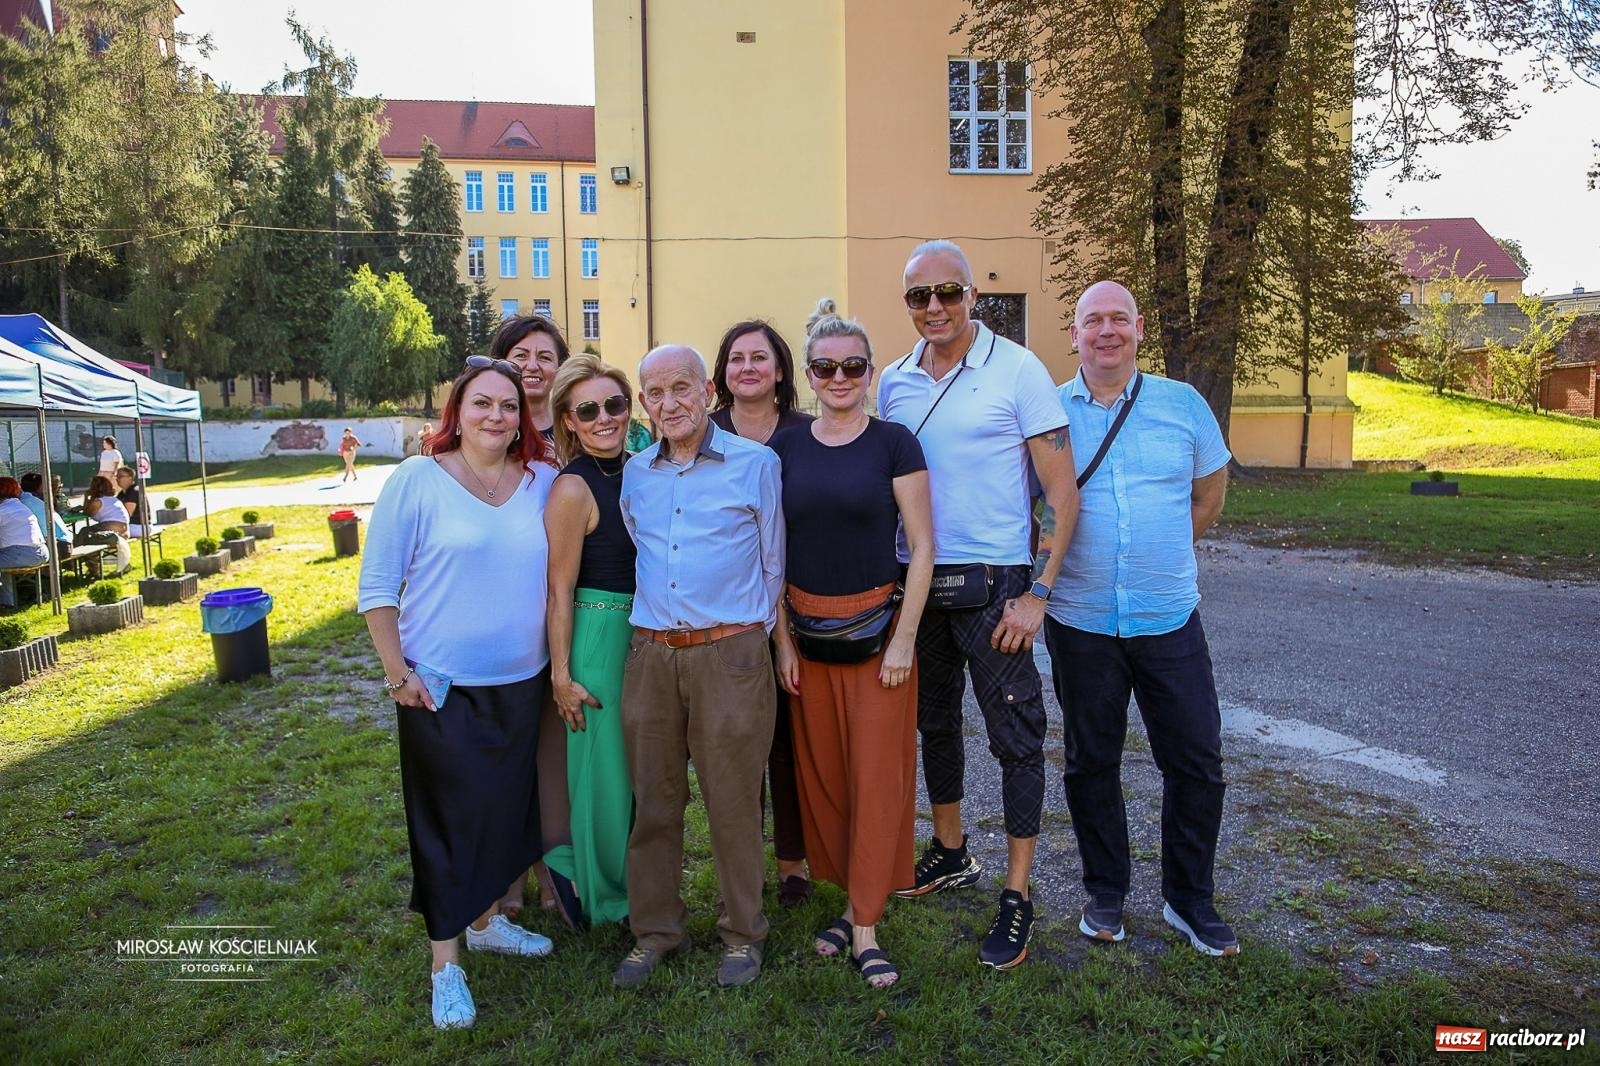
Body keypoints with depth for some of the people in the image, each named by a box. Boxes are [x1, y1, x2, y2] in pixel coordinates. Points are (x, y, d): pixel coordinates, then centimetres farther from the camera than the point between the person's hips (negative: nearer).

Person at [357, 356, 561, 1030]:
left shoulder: (544, 483, 1)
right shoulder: (417, 480, -9)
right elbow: (377, 585, -6)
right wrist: (397, 673, -10)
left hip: (522, 683, 4)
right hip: (442, 689, -4)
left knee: (507, 809, 17)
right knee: (447, 821, 5)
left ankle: (486, 920, 40)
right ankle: (445, 963, 21)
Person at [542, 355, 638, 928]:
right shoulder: (573, 489, -16)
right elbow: (559, 591, -14)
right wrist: (562, 675, -13)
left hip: (647, 631, 8)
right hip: (599, 631, -7)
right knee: (605, 764, 5)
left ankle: (631, 880, 37)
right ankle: (598, 890, 27)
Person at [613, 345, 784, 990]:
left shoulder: (755, 464, -1)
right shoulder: (634, 475, 11)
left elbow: (773, 562, 5)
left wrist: (750, 634, 7)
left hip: (729, 653, -4)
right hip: (650, 655, 4)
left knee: (733, 802, 5)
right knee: (653, 801, 11)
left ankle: (742, 932, 24)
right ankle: (655, 930, 28)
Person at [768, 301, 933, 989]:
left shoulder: (893, 443, -4)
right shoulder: (785, 449, 4)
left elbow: (921, 545, -5)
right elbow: (773, 551, 7)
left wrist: (904, 638, -10)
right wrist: (781, 638, 2)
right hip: (807, 627, 3)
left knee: (876, 773, -1)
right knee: (821, 771, 9)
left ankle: (865, 927, 9)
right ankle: (851, 897, 26)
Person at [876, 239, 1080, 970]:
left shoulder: (1017, 370, -8)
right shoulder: (894, 383, 6)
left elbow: (1062, 491, -10)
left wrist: (1037, 592, -15)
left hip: (993, 583, -5)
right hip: (917, 581, 5)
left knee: (1016, 737, 1)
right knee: (934, 723, 18)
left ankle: (1017, 896, 15)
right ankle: (950, 852, 38)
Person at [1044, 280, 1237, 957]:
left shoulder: (1182, 404, 2)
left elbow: (1210, 493, 14)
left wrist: (1162, 558, 13)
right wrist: (1052, 572, 1)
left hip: (1170, 618, 1)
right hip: (1081, 622, 0)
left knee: (1196, 761, 6)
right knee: (1090, 763, 11)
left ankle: (1189, 899, 26)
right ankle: (1105, 894, 29)